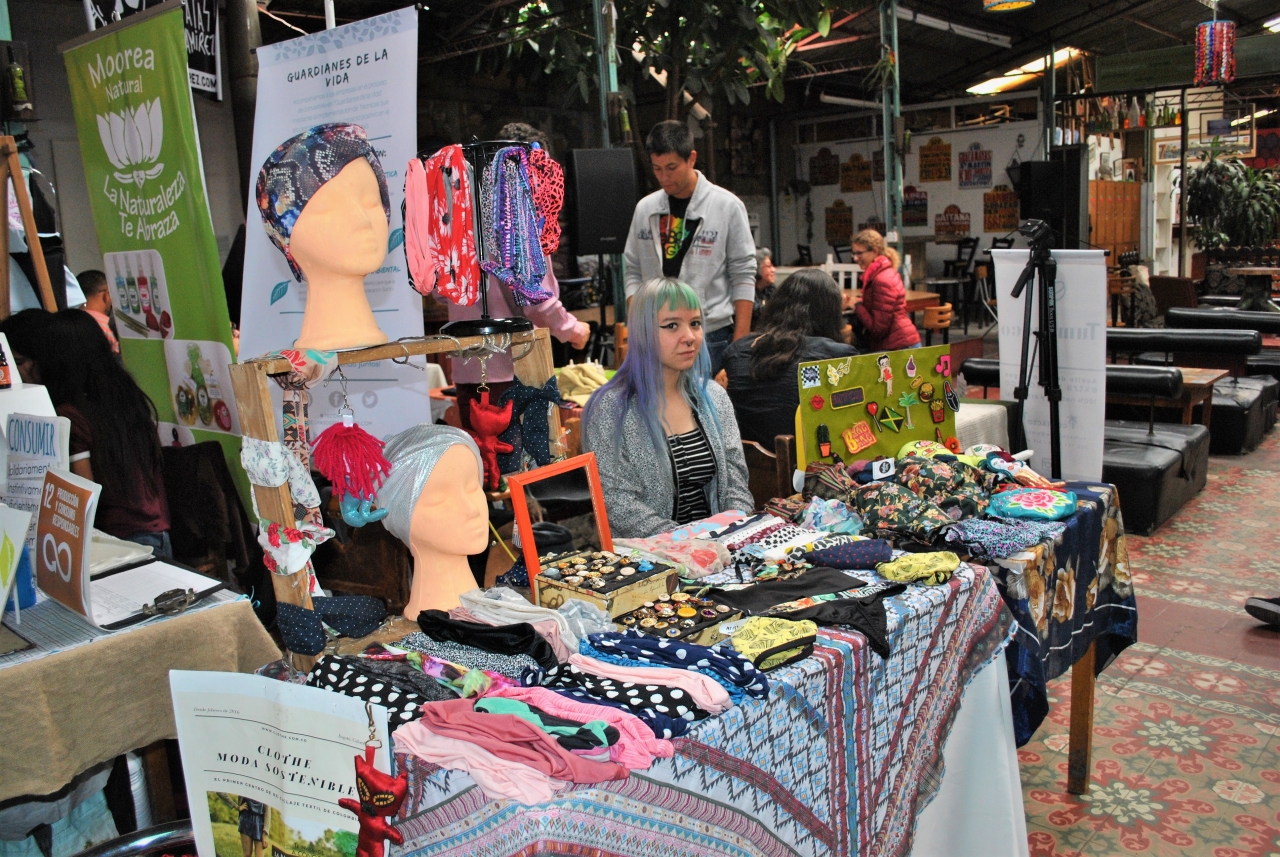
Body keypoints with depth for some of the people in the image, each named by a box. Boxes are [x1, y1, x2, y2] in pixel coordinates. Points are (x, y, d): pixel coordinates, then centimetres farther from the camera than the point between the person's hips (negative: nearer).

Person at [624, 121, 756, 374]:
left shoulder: (727, 206, -2)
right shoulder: (645, 208, 8)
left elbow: (743, 276, -3)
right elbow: (634, 273, 13)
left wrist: (741, 342, -8)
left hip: (712, 337, -3)